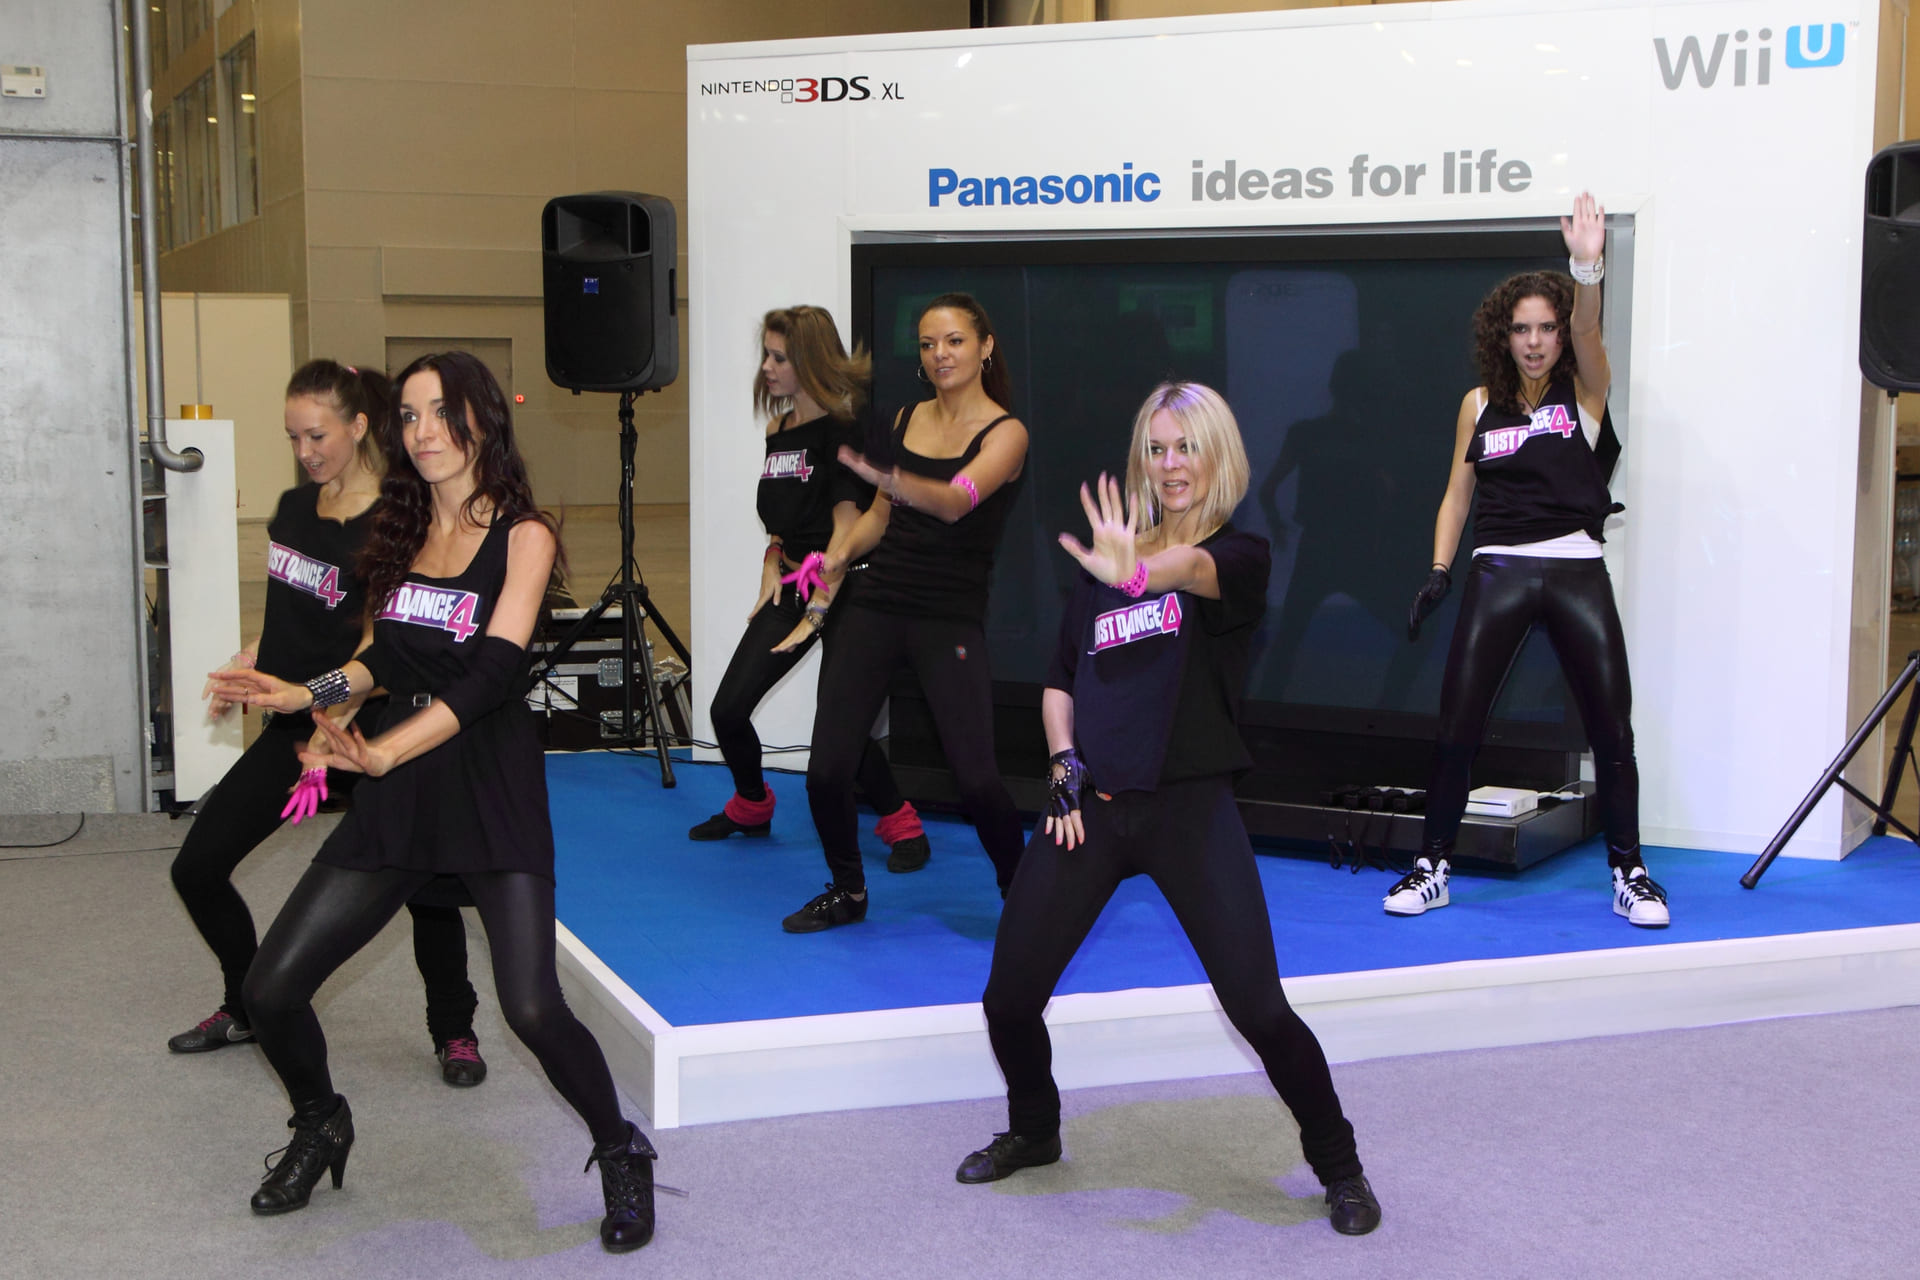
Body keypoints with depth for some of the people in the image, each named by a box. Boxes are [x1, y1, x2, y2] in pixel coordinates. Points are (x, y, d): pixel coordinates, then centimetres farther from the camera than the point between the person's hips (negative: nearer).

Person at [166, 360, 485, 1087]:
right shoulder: (294, 508, 8)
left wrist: (335, 723, -31)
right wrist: (240, 671, 9)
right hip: (289, 726, 8)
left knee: (420, 883, -8)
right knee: (197, 867, 9)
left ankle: (454, 1032, 16)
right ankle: (249, 1008, 30)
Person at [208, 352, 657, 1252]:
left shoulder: (523, 535, -7)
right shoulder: (406, 532, 11)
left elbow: (492, 672, -18)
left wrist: (386, 751, -29)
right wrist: (299, 694, 12)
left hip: (494, 795, -5)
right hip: (398, 799, 6)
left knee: (532, 1009, -18)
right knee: (271, 988, 1)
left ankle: (621, 1158, 9)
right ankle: (319, 1130, 31)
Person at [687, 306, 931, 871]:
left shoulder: (842, 430, -11)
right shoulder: (778, 432, 12)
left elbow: (846, 527, -16)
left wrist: (818, 611, -17)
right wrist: (770, 577, 5)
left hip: (840, 592, -8)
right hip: (789, 587, 8)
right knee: (728, 709, 2)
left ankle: (901, 825, 6)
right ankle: (752, 806, 28)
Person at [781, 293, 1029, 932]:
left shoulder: (1005, 433, -4)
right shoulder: (908, 418, 13)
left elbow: (957, 501, -23)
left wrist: (892, 480, -42)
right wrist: (838, 553, 2)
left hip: (950, 620, -4)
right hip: (875, 606, 5)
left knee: (976, 780, -16)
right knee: (827, 770, -4)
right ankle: (847, 891, 22)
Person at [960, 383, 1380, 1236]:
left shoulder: (1240, 555, -2)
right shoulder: (1104, 563, 13)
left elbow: (1199, 569, -28)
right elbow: (1059, 682, 20)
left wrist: (1141, 571, -50)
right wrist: (1064, 768, 4)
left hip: (1189, 811, -4)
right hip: (1090, 809, 4)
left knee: (1260, 1009, -10)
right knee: (1009, 997, 4)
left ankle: (1340, 1169, 14)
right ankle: (1032, 1132, 34)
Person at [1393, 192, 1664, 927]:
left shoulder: (1584, 390, 3)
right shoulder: (1480, 403, 9)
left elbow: (1586, 329, -17)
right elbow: (1457, 493, 12)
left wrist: (1588, 268, -37)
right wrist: (1438, 572, 2)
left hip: (1577, 573, -1)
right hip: (1497, 571, 1)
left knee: (1612, 727, -1)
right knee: (1456, 727, -3)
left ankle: (1629, 873, 15)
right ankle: (1432, 869, 11)